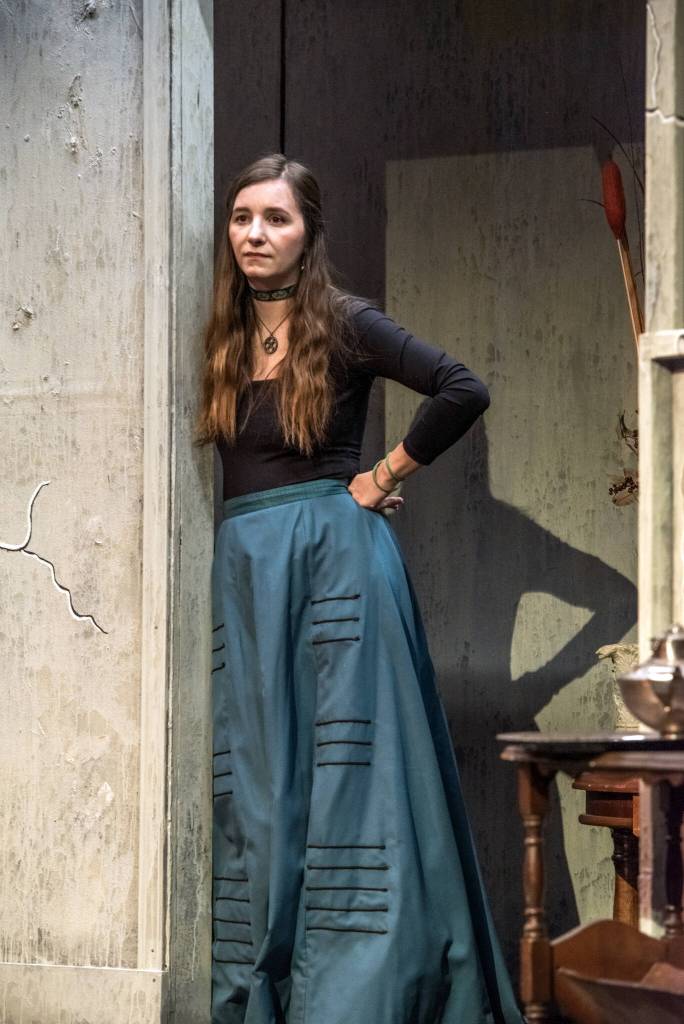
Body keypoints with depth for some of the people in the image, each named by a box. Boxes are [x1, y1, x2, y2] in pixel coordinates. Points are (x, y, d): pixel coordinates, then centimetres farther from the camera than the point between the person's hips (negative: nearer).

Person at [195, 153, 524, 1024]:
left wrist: (383, 478, -5)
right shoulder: (225, 341, 14)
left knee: (343, 771, -7)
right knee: (252, 783, 4)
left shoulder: (344, 325, -2)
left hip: (333, 556, -6)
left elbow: (463, 393, -12)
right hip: (242, 567, 6)